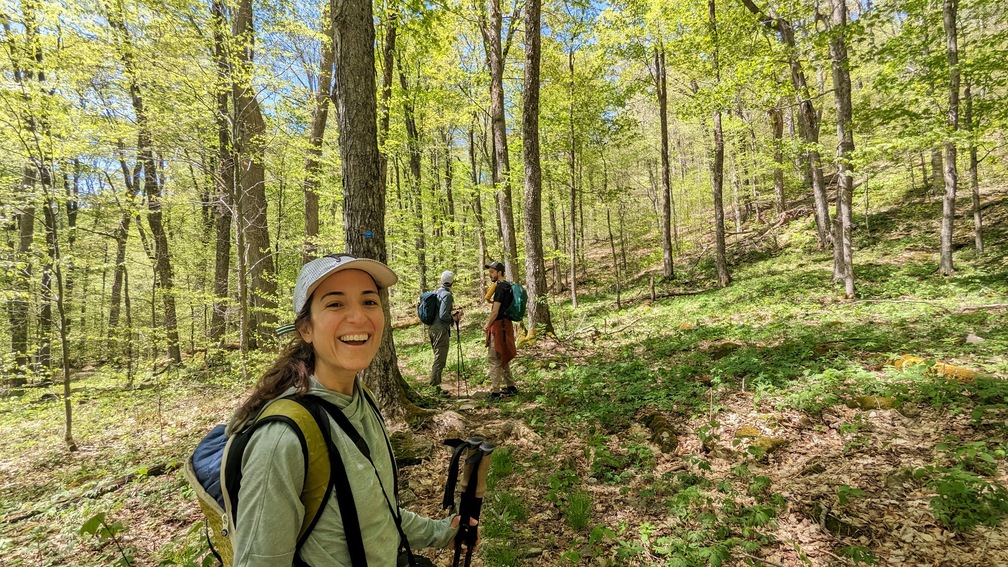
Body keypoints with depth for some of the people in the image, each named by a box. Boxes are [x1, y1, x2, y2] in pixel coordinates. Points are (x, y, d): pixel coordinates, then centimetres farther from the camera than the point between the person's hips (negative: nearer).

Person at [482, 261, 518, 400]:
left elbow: (495, 312, -20)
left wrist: (487, 325, -6)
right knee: (503, 358, 18)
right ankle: (511, 387, 26)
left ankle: (495, 392, -3)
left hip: (498, 326, -10)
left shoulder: (500, 288, -16)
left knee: (494, 358, -5)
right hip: (506, 325, 10)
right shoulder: (508, 286, 13)